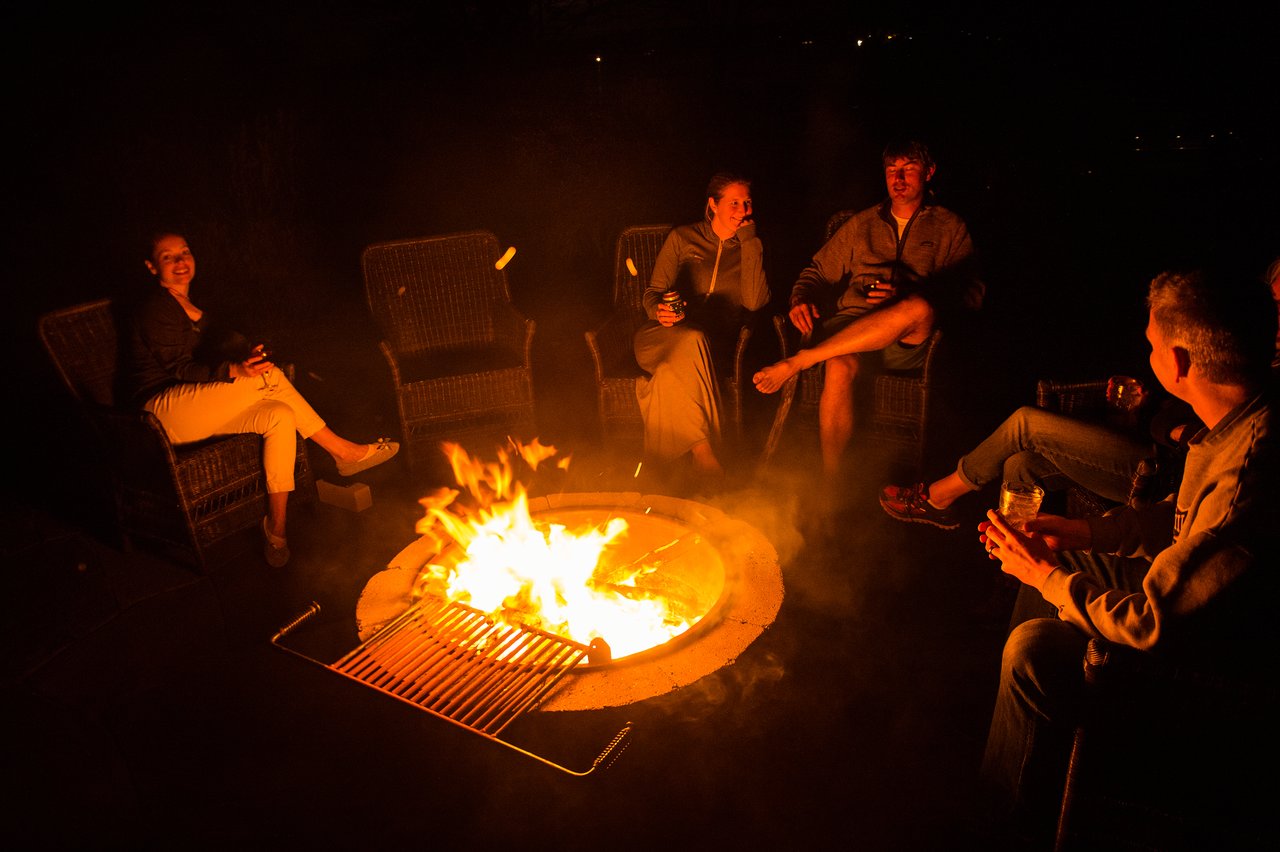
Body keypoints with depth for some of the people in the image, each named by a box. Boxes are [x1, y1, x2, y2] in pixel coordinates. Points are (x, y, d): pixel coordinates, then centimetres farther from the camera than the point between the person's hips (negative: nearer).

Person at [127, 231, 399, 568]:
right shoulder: (154, 307, -9)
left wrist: (246, 357, -4)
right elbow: (180, 369, -15)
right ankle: (342, 450, -17)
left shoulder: (189, 305, 20)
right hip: (164, 411, -9)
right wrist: (235, 370, -32)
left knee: (280, 416, -19)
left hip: (201, 411, 9)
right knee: (269, 377, -25)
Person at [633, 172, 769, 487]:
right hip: (666, 334, 0)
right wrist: (660, 312, -13)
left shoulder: (750, 247, 16)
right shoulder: (682, 238, 14)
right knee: (691, 341, -39)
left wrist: (749, 241, -1)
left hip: (717, 343, 1)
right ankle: (705, 454, -40)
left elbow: (754, 302, -2)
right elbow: (653, 293, 12)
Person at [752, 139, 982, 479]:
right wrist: (802, 298, -3)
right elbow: (820, 271, 23)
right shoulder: (862, 224, 24)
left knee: (918, 308, -38)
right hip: (852, 323, 1)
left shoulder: (950, 227, 15)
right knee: (840, 367, -36)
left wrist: (905, 298, -14)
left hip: (910, 342, -1)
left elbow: (971, 293, 3)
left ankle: (795, 362, -33)